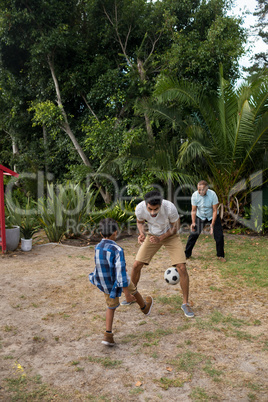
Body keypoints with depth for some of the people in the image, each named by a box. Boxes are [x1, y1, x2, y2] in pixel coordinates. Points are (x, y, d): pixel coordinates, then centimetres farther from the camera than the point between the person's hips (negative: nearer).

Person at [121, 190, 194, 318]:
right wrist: (142, 234, -22)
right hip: (152, 235, 2)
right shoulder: (140, 208, -27)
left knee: (182, 268, -14)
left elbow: (175, 227, -15)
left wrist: (160, 238, -26)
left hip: (170, 235, -2)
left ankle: (185, 303, 5)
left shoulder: (170, 207, -34)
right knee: (136, 265, -3)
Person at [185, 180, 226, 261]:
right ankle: (187, 254, 7)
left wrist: (212, 224, -24)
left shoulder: (212, 194, -26)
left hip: (212, 216, -1)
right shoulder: (195, 195, -22)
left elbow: (215, 211, -19)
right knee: (193, 234, -7)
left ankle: (220, 255, 14)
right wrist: (193, 223, -23)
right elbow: (194, 210, -12)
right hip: (200, 216, 1)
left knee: (219, 236, -6)